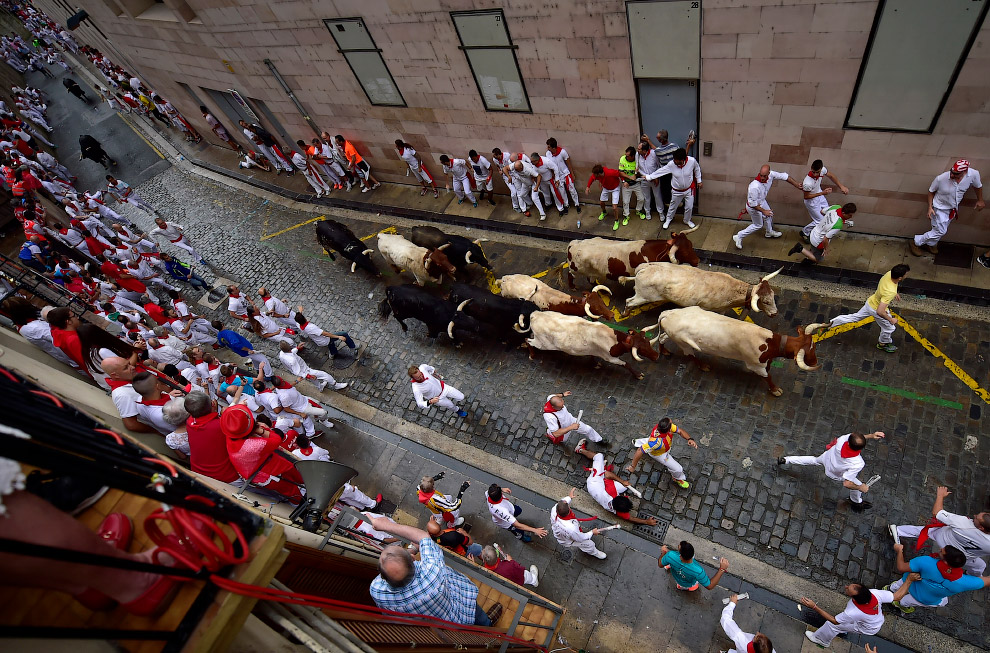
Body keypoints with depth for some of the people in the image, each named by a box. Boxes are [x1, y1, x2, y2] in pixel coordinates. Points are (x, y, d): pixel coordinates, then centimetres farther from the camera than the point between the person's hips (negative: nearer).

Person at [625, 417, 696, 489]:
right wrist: (632, 466, -35)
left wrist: (690, 439, -44)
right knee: (678, 469, 4)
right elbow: (640, 451, -43)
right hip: (658, 454, -6)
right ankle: (677, 479, 39)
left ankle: (637, 442, 69)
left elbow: (680, 431, -26)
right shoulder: (657, 441, -50)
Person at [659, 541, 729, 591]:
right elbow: (709, 586, -27)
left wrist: (663, 552, 1)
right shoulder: (698, 571, -48)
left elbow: (660, 565, -18)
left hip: (675, 576, 2)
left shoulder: (670, 556, -42)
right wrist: (722, 569, -31)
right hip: (689, 584, -2)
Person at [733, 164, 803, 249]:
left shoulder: (771, 174, -24)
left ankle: (769, 232, 61)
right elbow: (752, 203, -32)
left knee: (768, 216, 31)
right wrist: (763, 211, -25)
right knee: (758, 225, 13)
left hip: (762, 201, 8)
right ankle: (739, 237, 30)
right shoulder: (755, 187, -44)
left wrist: (798, 186, 2)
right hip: (753, 207, -8)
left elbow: (784, 177, -6)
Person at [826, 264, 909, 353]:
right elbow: (880, 311, -38)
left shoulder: (889, 274, -22)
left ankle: (832, 322, 35)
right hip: (875, 309, -6)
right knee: (889, 328, 20)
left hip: (871, 301, 6)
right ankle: (883, 344, 45)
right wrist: (891, 319, -23)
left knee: (856, 316, 28)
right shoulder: (890, 292, -42)